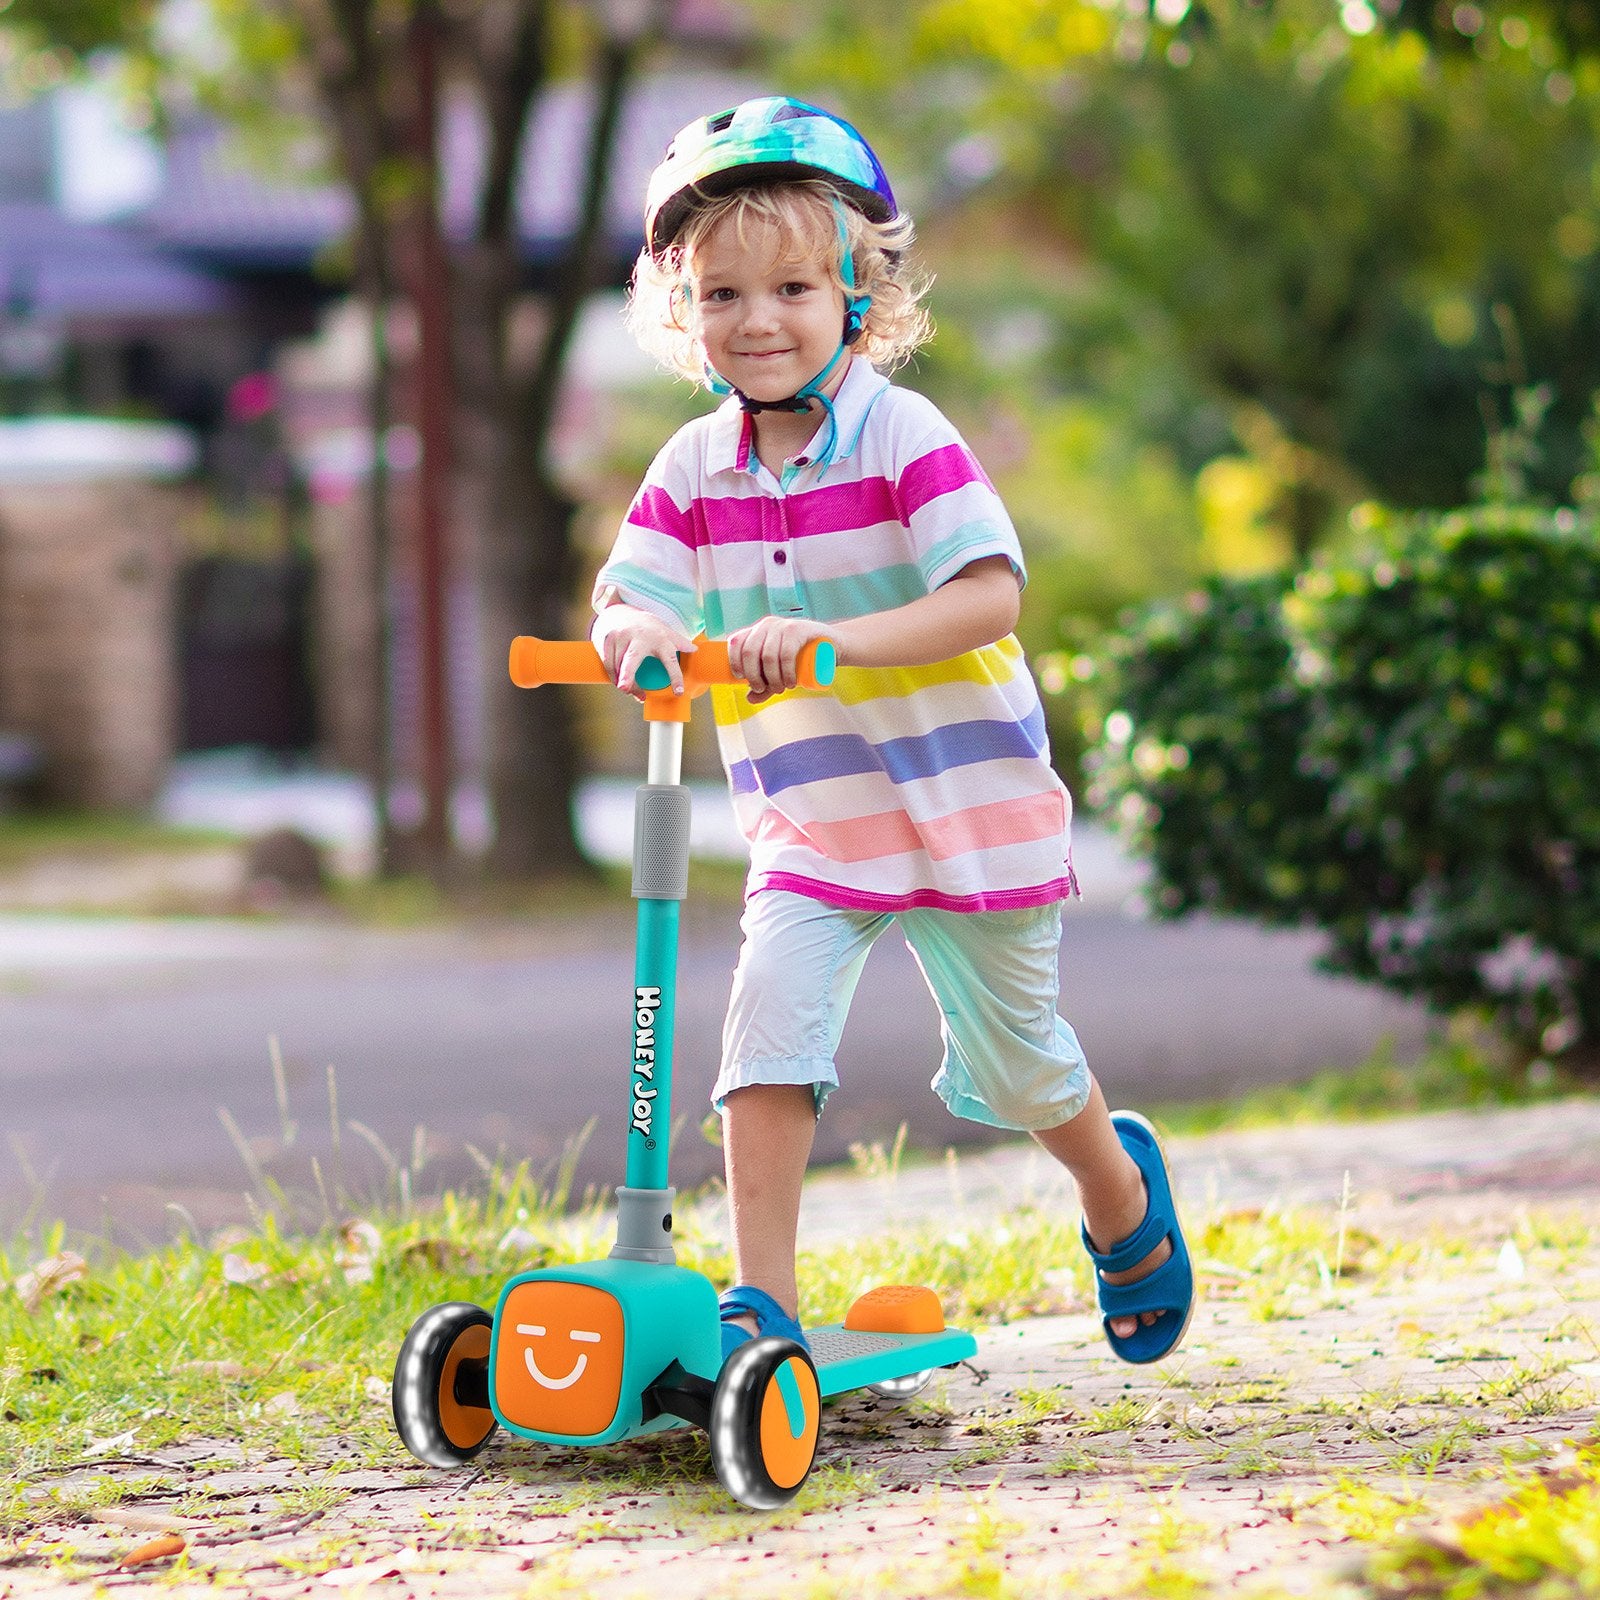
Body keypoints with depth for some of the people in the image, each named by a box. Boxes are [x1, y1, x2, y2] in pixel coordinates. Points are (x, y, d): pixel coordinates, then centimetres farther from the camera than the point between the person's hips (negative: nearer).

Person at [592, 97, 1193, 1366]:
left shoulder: (903, 437, -16)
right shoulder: (695, 471, -1)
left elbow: (991, 597, -25)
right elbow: (627, 600, -7)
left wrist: (833, 638, -38)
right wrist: (636, 632, -32)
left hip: (970, 808, -3)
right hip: (809, 826, 3)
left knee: (1014, 1065, 13)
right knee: (769, 1027, -19)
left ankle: (1122, 1190, 44)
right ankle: (763, 1298, -14)